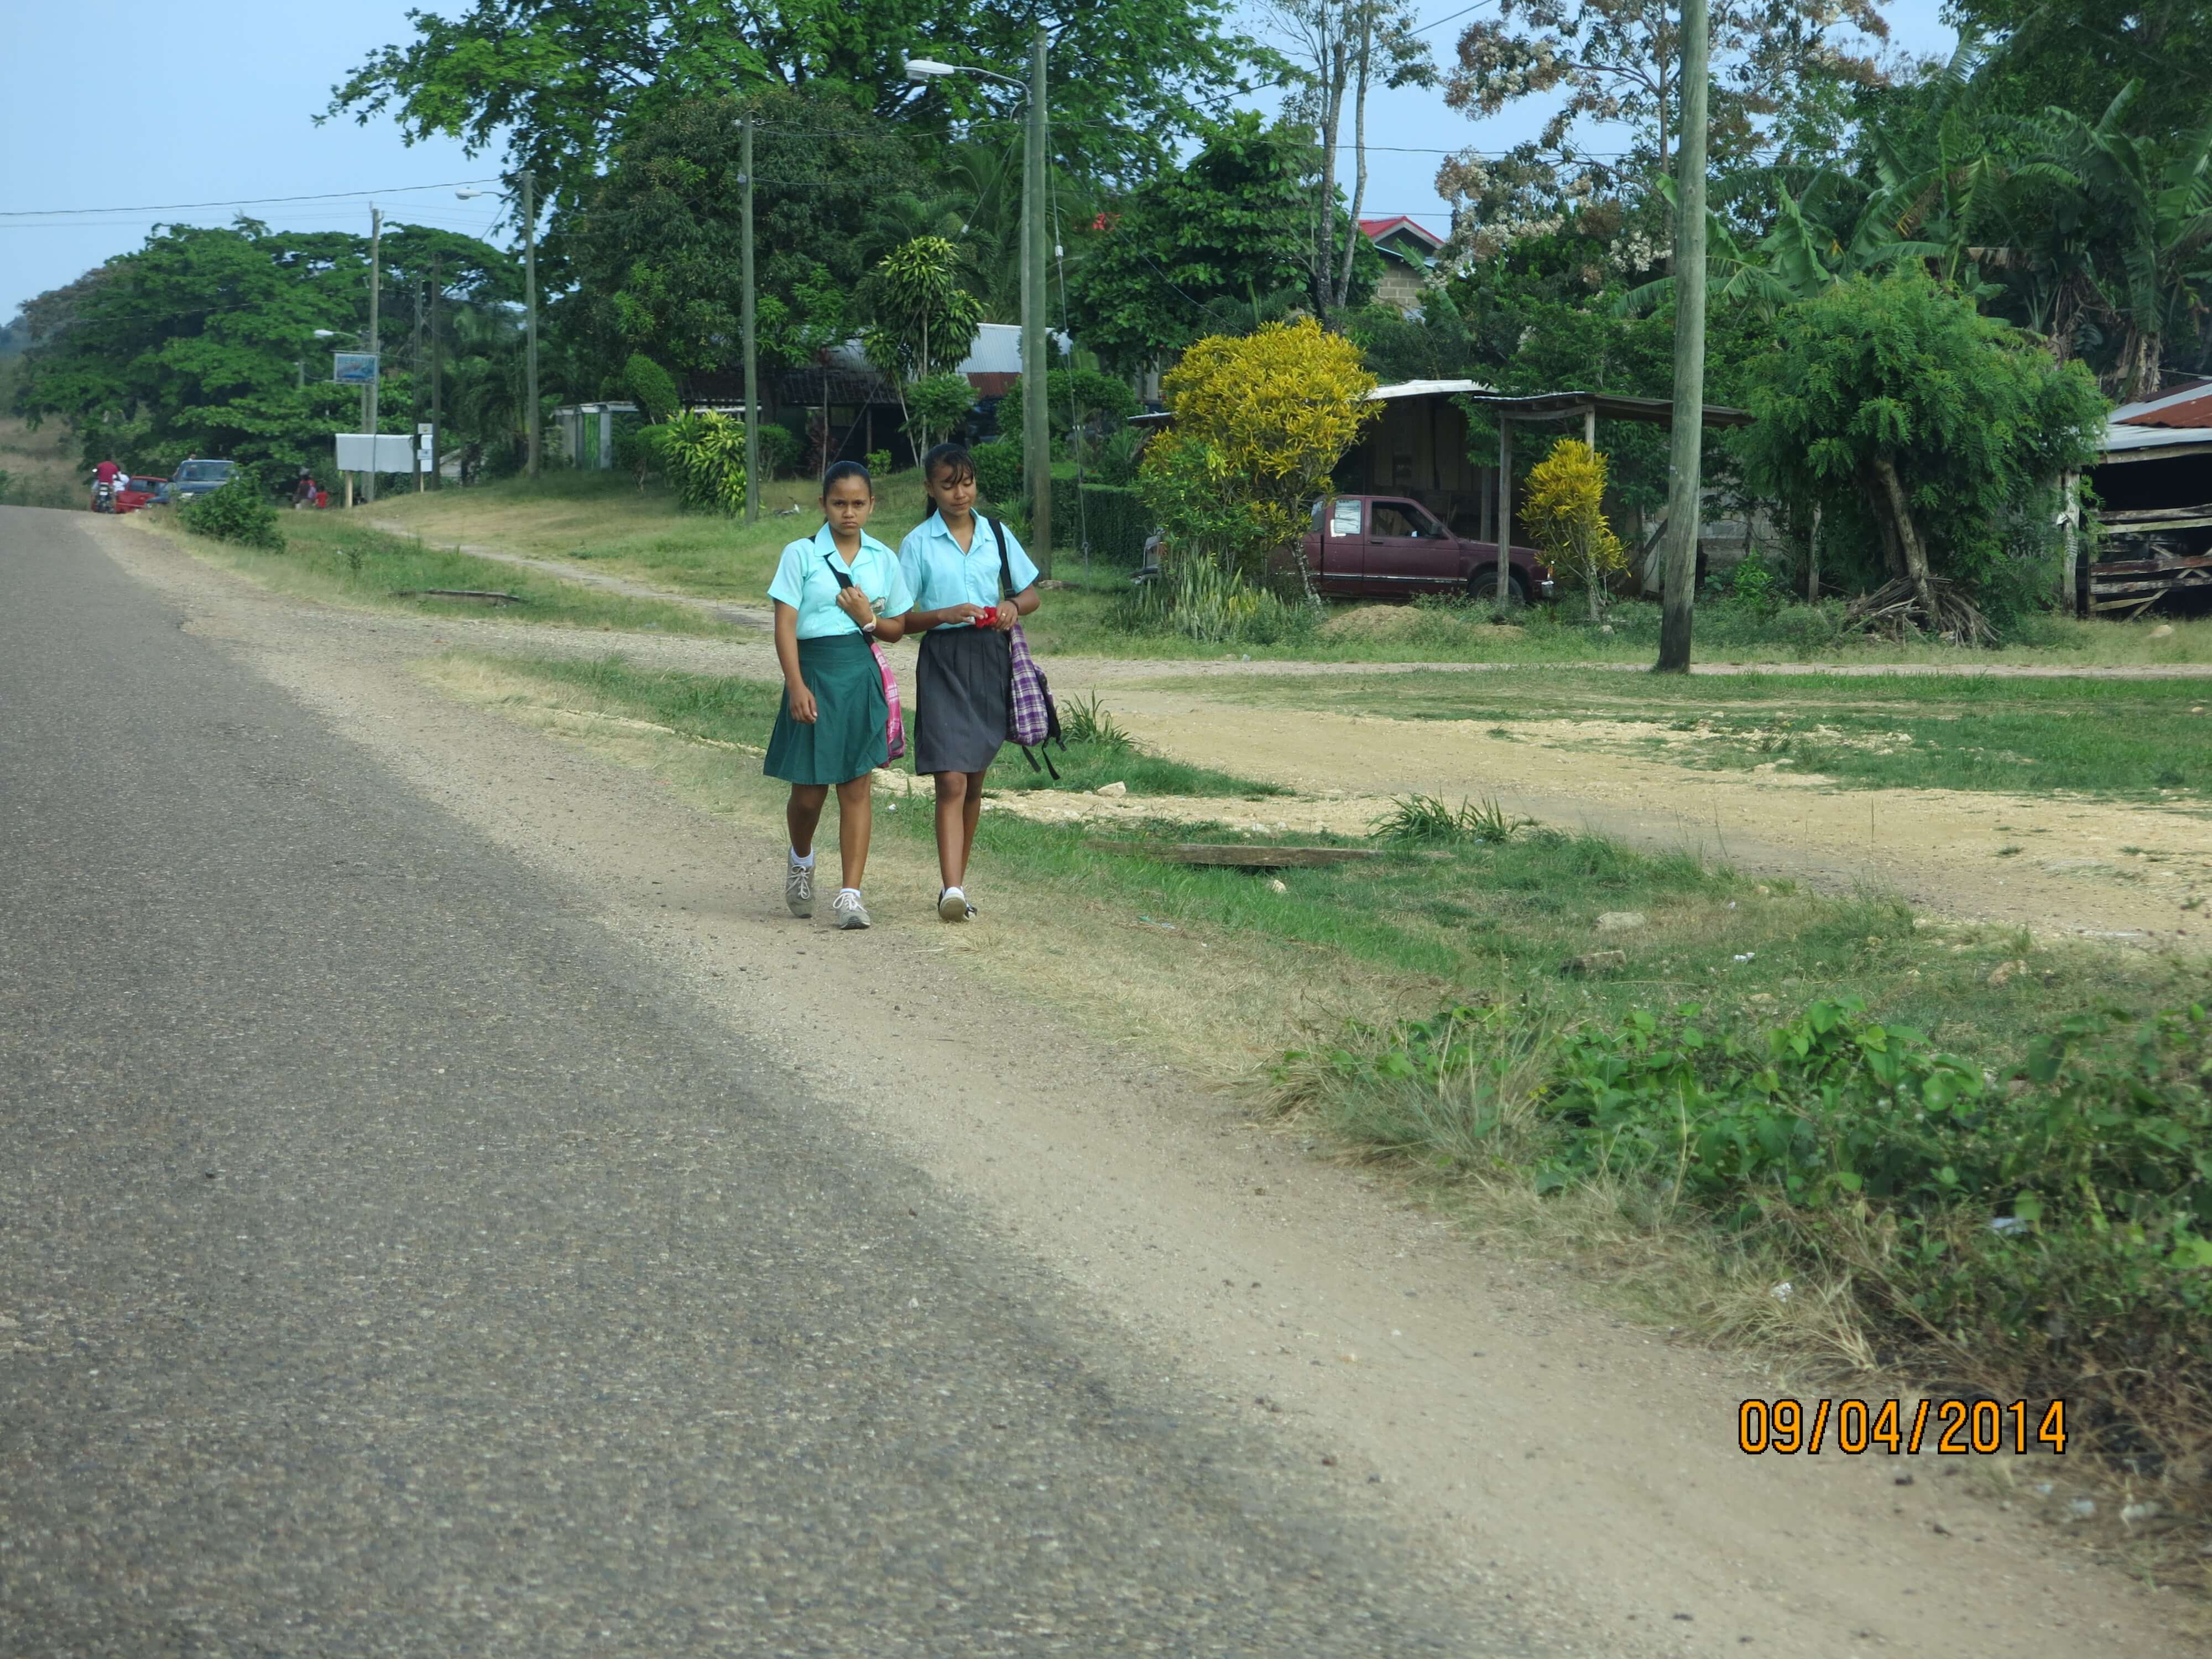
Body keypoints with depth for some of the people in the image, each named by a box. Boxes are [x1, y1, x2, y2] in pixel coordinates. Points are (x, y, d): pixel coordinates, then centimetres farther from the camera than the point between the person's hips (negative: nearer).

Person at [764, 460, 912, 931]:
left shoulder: (883, 560, 8)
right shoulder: (801, 555, -1)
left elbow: (898, 627, 16)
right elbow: (785, 625, -6)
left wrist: (870, 620, -6)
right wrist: (796, 686, -14)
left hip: (861, 675, 2)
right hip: (814, 672, -2)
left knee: (856, 786, -2)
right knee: (809, 790, 4)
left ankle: (850, 893, 1)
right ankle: (801, 861, 36)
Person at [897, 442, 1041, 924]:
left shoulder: (997, 535, 8)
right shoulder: (918, 544, 0)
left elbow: (1031, 594, 15)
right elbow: (900, 618, -1)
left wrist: (1012, 605, -7)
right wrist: (945, 614, -18)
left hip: (991, 658, 4)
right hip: (943, 661, -4)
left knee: (974, 782, 11)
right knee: (951, 780, -14)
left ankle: (957, 883, 22)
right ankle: (952, 890, -18)